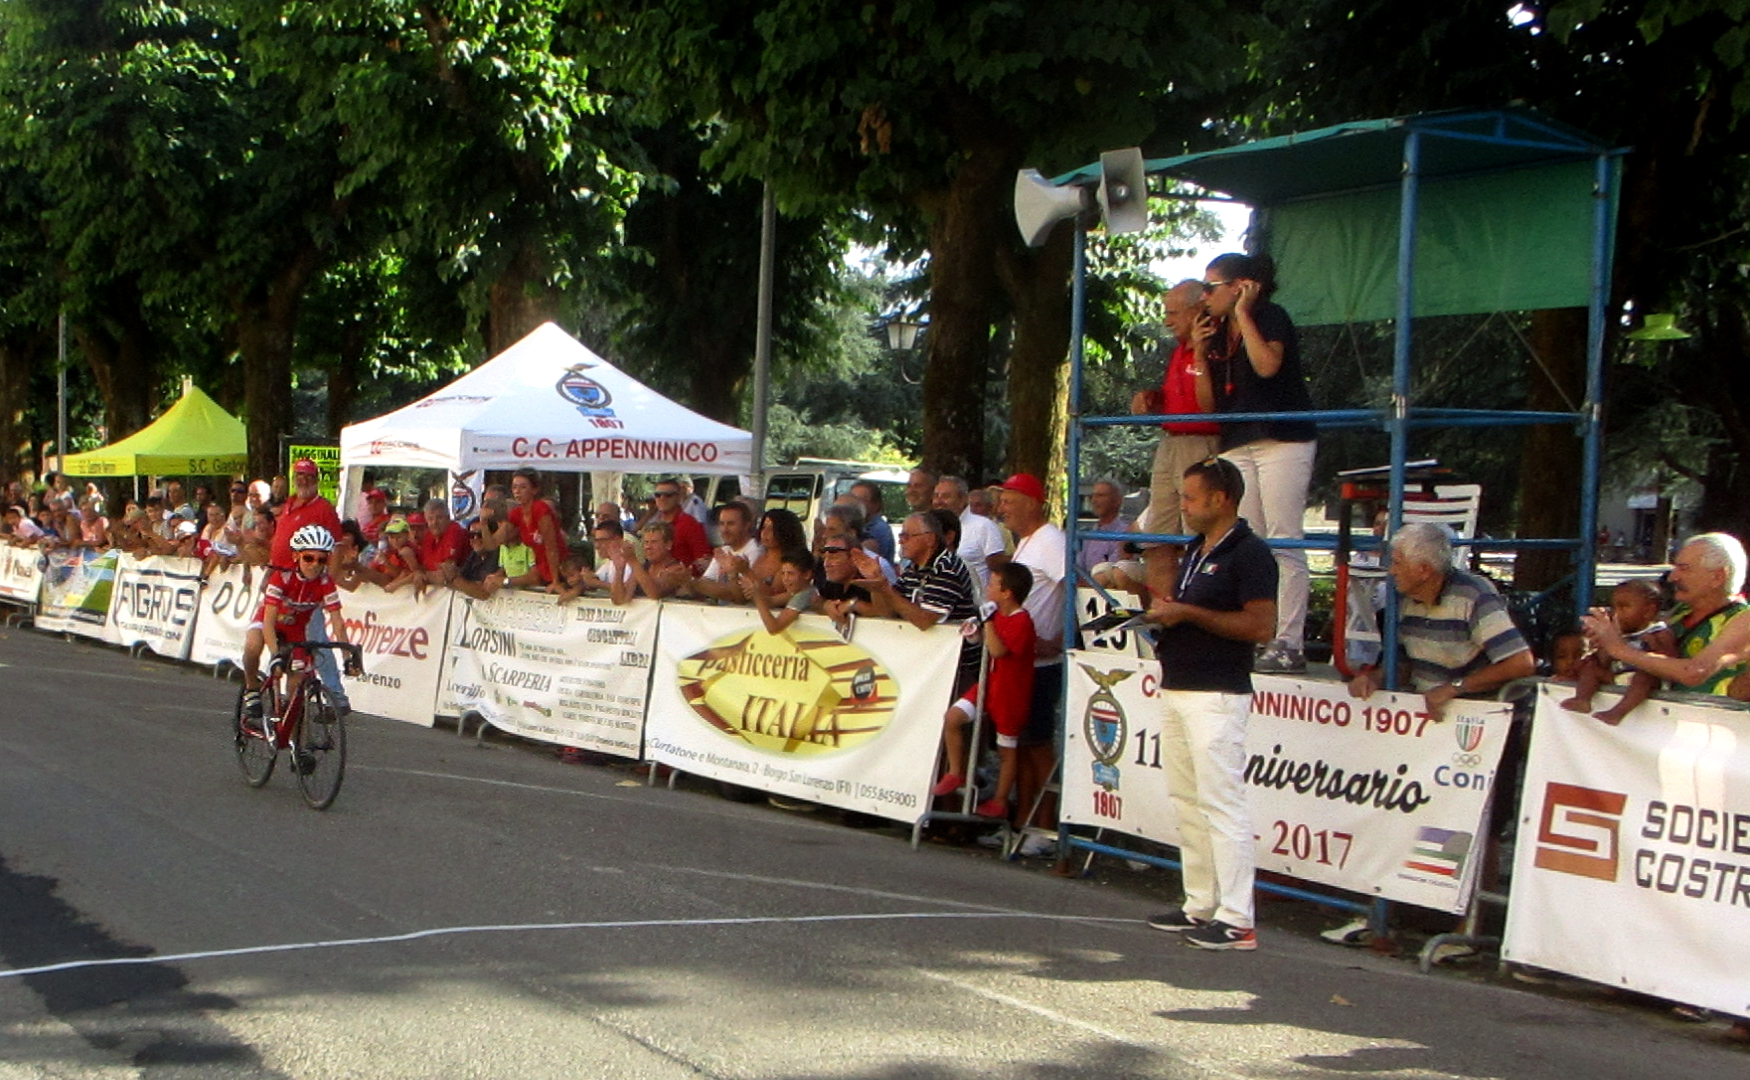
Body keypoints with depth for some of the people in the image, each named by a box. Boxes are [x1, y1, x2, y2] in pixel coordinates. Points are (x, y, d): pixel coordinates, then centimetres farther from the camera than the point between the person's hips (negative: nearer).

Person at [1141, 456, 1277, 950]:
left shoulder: (1249, 553, -11)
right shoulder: (1195, 550, 18)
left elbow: (1261, 626, -19)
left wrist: (1187, 613, -17)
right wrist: (1163, 613, 5)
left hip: (1216, 696, -10)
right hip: (1175, 688, 10)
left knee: (1222, 802, -10)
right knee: (1187, 802, 11)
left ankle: (1237, 919, -8)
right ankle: (1199, 906, 18)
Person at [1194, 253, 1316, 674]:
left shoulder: (1272, 318, -3)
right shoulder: (1217, 335, 16)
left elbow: (1267, 365, -24)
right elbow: (1209, 403, 15)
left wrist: (1243, 314, -12)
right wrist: (1200, 354, 4)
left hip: (1282, 441, -7)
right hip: (1237, 446, 7)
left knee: (1284, 543, -10)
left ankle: (1289, 643, -11)